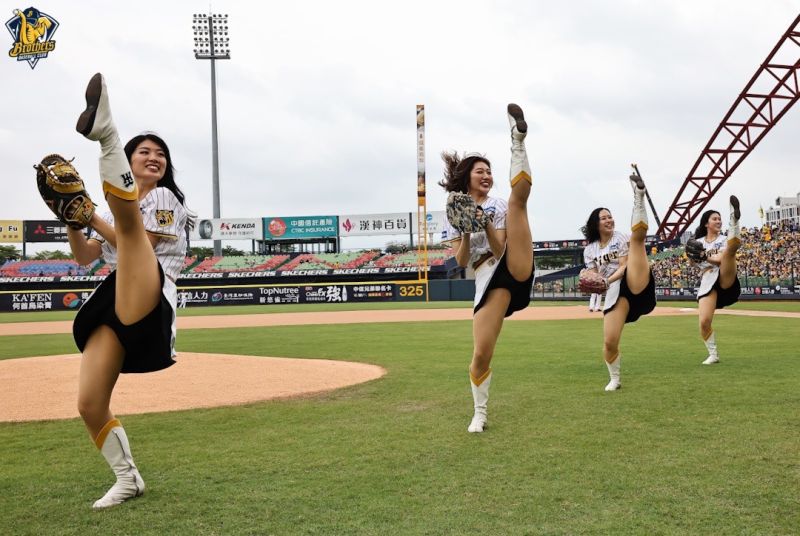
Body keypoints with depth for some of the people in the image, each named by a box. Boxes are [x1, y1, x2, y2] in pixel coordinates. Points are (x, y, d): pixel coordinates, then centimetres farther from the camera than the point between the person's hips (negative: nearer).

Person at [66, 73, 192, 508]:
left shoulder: (165, 198, 12)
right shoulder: (117, 213, 31)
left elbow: (135, 243, -4)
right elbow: (84, 257, 22)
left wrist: (91, 215, -2)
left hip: (149, 300, -6)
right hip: (112, 304, 6)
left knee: (126, 214, -28)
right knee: (89, 405, -4)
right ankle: (127, 478, 11)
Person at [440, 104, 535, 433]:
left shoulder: (497, 206, 14)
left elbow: (499, 248, -3)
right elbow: (461, 262, 4)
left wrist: (485, 222, -16)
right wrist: (467, 232, -10)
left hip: (516, 269, 1)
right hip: (488, 281, 0)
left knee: (517, 200, -12)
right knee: (481, 353, -10)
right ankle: (479, 414, 10)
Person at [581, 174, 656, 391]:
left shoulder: (620, 238, 11)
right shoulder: (590, 250, 16)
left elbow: (625, 266, -2)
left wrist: (608, 280, -20)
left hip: (635, 284, -2)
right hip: (613, 292, 2)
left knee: (637, 236, -19)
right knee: (609, 341, -9)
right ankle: (614, 379, 11)